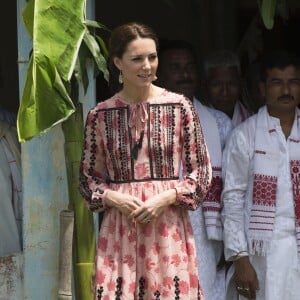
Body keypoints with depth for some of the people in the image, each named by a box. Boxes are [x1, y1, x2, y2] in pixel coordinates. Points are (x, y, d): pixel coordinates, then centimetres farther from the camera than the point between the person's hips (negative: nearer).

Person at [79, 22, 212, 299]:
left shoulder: (179, 107, -1)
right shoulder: (100, 115, 2)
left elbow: (202, 171, 2)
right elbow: (88, 176, 9)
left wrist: (165, 198, -11)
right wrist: (113, 198, -9)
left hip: (168, 226, 0)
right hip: (119, 228, 1)